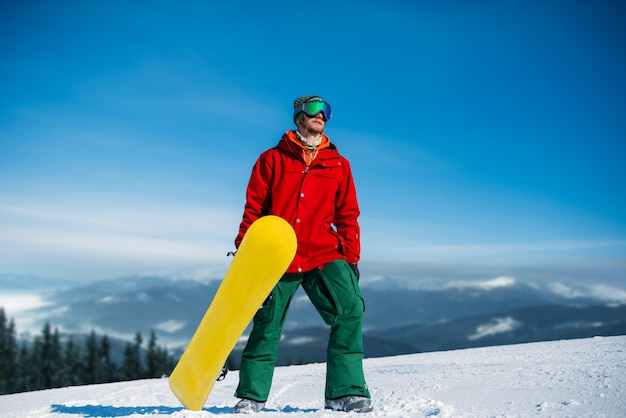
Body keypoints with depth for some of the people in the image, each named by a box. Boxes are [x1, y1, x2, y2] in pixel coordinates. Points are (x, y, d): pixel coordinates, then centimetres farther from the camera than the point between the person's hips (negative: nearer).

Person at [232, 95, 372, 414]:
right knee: (266, 326, 1)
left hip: (323, 256, 2)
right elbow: (253, 209, 6)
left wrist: (351, 256, 5)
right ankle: (252, 396, 19)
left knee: (349, 311, -16)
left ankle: (345, 394, -7)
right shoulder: (272, 159, 8)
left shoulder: (338, 164, 13)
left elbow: (347, 216, 13)